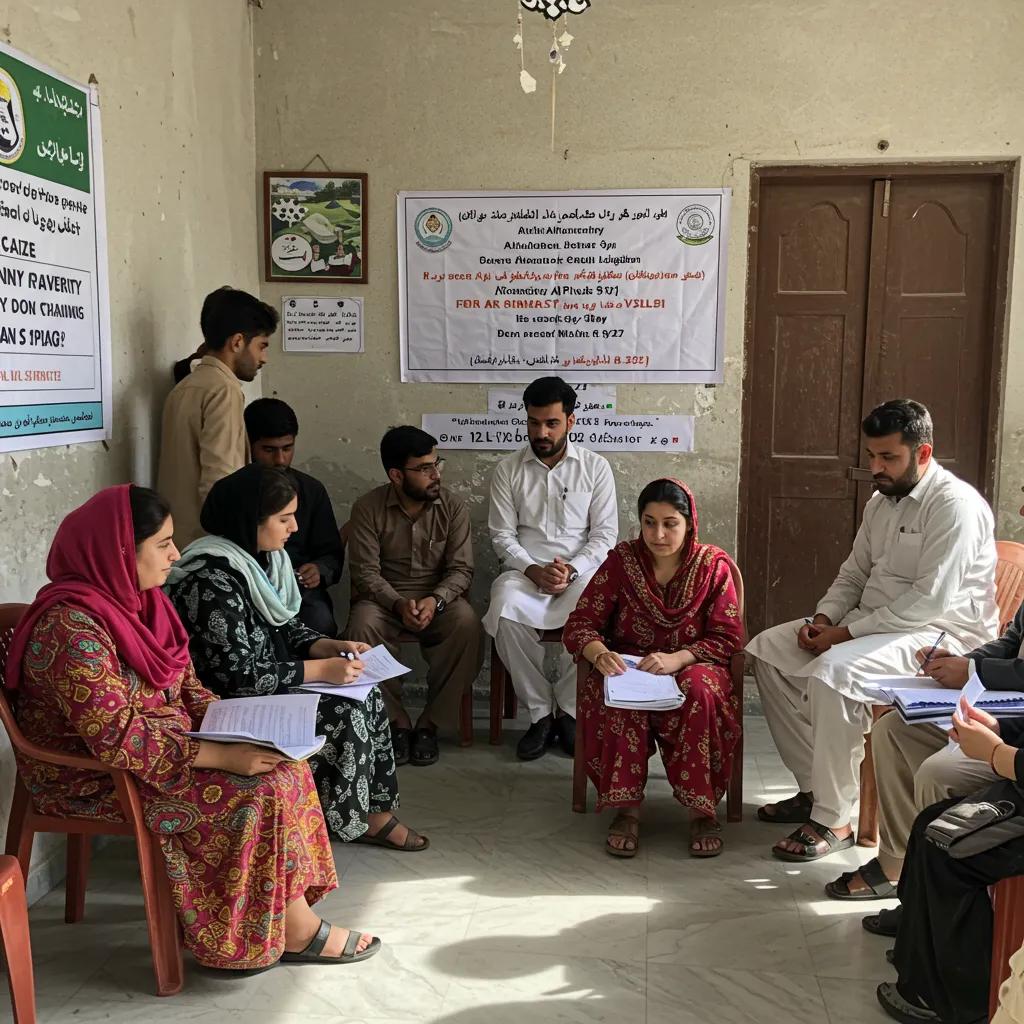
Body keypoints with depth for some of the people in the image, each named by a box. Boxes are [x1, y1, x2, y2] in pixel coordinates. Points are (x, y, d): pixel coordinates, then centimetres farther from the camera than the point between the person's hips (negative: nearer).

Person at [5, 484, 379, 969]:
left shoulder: (140, 600, 3)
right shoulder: (71, 625, -25)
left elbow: (186, 685, 10)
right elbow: (117, 740, -29)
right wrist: (220, 755, -28)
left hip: (165, 746, 9)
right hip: (98, 779, -8)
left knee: (284, 769, -7)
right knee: (259, 793, -19)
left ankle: (293, 918, -1)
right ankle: (296, 930, -2)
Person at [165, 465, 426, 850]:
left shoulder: (262, 557, 3)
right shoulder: (212, 580, -26)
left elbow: (285, 626, 14)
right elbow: (237, 676, -28)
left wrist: (327, 647, -5)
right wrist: (319, 670, -24)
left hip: (267, 683, 9)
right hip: (227, 705, -9)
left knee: (367, 696, -4)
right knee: (345, 714, -18)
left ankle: (373, 812, 6)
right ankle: (337, 821, 4)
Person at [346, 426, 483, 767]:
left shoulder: (453, 507, -3)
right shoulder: (368, 508, -7)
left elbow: (461, 569, -6)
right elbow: (365, 571, -10)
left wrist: (435, 600, -26)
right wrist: (398, 604, -27)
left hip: (439, 596, 1)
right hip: (383, 596, 0)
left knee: (467, 624, -31)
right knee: (362, 626, -34)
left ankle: (430, 724, -16)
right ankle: (395, 722, -16)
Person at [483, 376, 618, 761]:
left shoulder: (596, 467, 5)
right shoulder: (507, 469, 7)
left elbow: (605, 535, 2)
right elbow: (502, 535, 4)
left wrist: (572, 570, -15)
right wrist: (533, 569, -15)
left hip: (580, 571, 0)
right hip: (524, 571, 1)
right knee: (505, 614, -34)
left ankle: (568, 710, -12)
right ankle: (540, 713, -16)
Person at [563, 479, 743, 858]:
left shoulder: (713, 564, -1)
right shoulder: (622, 560, 0)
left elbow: (729, 638, -5)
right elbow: (579, 624, -2)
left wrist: (678, 658, -24)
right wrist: (599, 654, -26)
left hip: (691, 668, 0)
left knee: (701, 690, -36)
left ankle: (702, 809, -25)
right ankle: (627, 808, -28)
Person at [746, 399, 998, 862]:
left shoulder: (955, 505, -16)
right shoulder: (881, 501, 12)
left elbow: (932, 601, -23)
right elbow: (853, 574, 18)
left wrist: (848, 632, -22)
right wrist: (823, 619, -2)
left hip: (940, 633, -10)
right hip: (873, 624, 10)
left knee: (833, 672, -34)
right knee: (766, 648, 0)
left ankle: (832, 819, -20)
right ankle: (815, 786, 4)